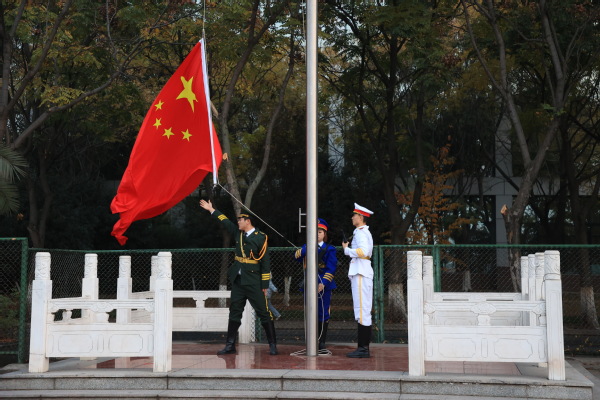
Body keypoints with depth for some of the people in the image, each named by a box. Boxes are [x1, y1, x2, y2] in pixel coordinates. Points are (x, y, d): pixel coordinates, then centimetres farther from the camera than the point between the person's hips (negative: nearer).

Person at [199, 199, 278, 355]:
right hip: (238, 280, 7)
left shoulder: (261, 238, -8)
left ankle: (272, 345, 3)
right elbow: (225, 221, 24)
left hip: (253, 282, -6)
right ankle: (230, 345, 14)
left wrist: (265, 284, -11)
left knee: (264, 313, -4)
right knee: (235, 312, 9)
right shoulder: (238, 233, 9)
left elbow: (265, 262, -9)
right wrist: (211, 210, 30)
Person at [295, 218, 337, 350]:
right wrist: (304, 250, -24)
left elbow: (331, 269, -5)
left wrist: (323, 283, -16)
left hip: (324, 286, -3)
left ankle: (322, 342, 9)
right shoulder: (307, 247, 14)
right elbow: (297, 256, -6)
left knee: (323, 314, 0)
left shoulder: (329, 249, 3)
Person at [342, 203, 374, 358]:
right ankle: (363, 347, 12)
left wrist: (347, 249, -11)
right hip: (361, 272, 11)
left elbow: (363, 251, -23)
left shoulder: (361, 232, -9)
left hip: (361, 274, -11)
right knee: (362, 311, 10)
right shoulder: (364, 232, 23)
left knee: (362, 310, -11)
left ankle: (363, 349, -11)